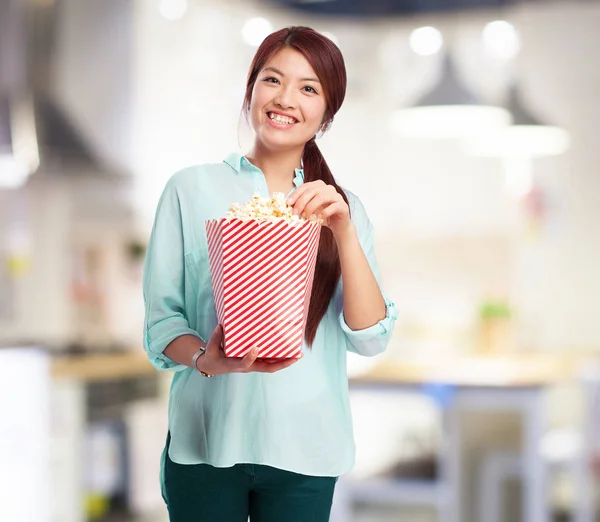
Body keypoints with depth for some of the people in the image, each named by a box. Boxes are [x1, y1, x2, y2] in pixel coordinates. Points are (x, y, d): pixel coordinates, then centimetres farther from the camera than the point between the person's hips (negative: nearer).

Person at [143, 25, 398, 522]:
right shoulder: (192, 188, -1)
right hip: (206, 443, -1)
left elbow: (371, 339, -4)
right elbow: (161, 320, -3)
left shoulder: (344, 209, 6)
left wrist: (344, 231, -15)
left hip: (305, 449, 2)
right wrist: (207, 360, -22)